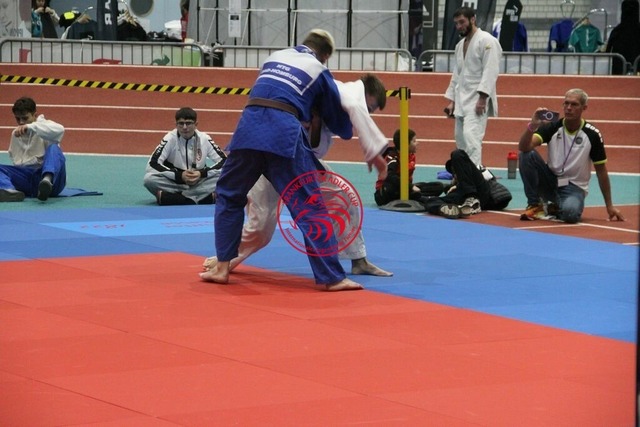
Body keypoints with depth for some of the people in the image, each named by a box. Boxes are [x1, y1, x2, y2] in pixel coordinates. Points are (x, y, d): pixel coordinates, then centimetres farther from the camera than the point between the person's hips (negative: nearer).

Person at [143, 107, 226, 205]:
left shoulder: (204, 139, -6)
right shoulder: (170, 139, -10)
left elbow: (224, 161, -6)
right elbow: (153, 164, -17)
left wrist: (202, 173, -19)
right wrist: (179, 175, -24)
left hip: (199, 183, 1)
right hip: (174, 182, -1)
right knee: (149, 179, -30)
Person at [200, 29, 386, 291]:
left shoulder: (274, 57, 27)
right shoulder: (319, 72, 15)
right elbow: (338, 120, 25)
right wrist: (346, 131, 48)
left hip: (249, 128, 4)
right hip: (284, 136, -3)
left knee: (229, 196, 22)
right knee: (310, 208, 1)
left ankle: (222, 268, 19)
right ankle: (332, 278, 0)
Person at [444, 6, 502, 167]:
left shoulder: (487, 41, -10)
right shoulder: (460, 45, 18)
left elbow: (490, 72, -17)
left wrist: (482, 98, -23)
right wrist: (451, 101, 16)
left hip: (477, 99, -9)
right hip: (462, 100, 9)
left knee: (470, 136, -22)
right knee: (461, 140, 10)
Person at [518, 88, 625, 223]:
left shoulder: (592, 134, -10)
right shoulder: (552, 127, -8)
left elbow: (601, 171, -1)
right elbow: (524, 147, -22)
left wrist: (609, 206, 0)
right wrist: (532, 126, -42)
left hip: (574, 187, -2)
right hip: (551, 181, 2)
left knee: (570, 213, -36)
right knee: (527, 154, -24)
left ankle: (556, 209, 3)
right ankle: (535, 205, -10)